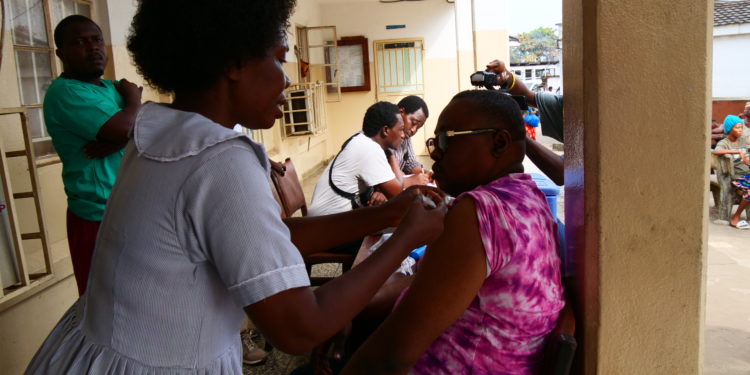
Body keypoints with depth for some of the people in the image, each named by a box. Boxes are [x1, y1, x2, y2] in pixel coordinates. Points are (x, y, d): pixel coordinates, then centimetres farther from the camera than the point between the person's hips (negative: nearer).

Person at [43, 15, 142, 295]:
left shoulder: (114, 87, 13)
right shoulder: (64, 92, -12)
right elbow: (127, 129, -24)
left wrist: (116, 141, -17)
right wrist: (134, 99, -3)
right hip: (99, 218, -7)